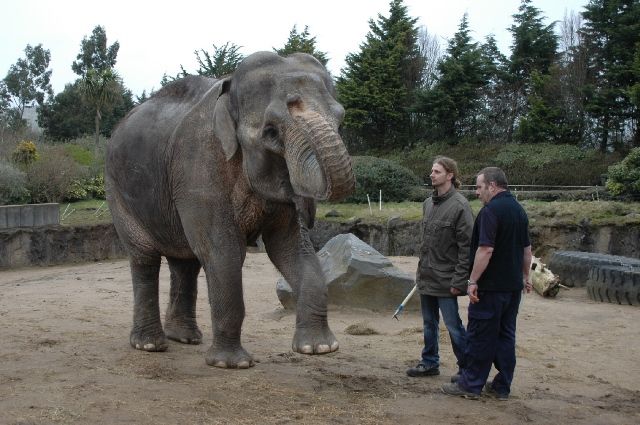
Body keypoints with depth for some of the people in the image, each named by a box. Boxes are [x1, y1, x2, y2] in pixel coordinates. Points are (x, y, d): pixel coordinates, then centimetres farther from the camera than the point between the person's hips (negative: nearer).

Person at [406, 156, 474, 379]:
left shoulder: (459, 206, -14)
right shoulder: (428, 203, 9)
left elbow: (466, 246, -16)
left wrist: (459, 280, -18)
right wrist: (421, 269, 14)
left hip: (445, 279, -7)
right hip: (426, 277, 7)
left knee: (453, 325, 0)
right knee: (429, 324, 16)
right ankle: (429, 363, 29)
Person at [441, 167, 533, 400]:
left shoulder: (491, 210, -17)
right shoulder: (519, 210, 12)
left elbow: (486, 249, -23)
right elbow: (526, 248, 20)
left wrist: (473, 281, -19)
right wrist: (525, 276, 29)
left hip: (491, 285, -8)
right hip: (513, 285, 8)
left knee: (480, 336, 0)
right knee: (506, 335, 12)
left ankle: (471, 384, 8)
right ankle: (502, 387, 17)